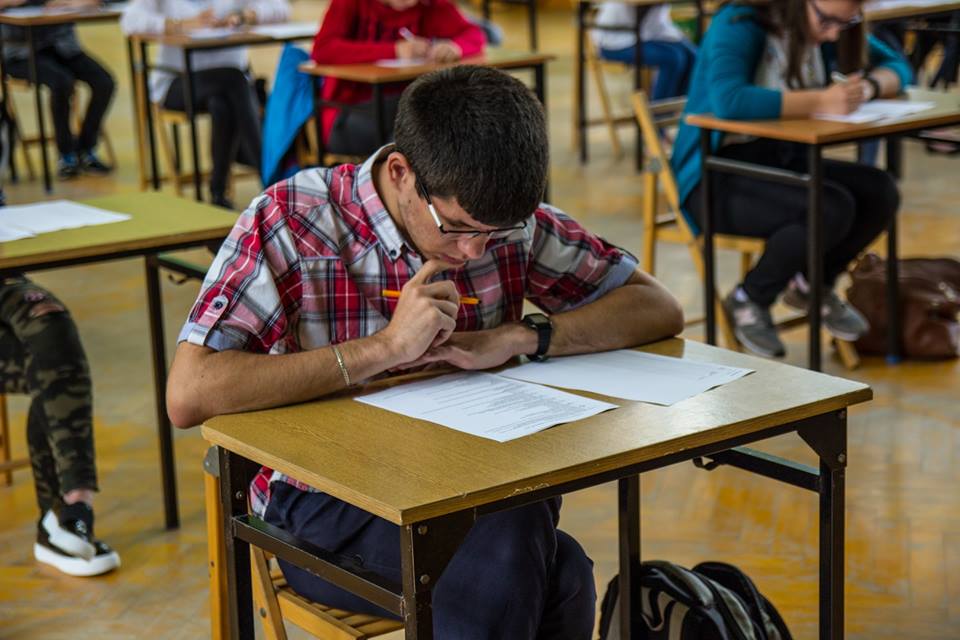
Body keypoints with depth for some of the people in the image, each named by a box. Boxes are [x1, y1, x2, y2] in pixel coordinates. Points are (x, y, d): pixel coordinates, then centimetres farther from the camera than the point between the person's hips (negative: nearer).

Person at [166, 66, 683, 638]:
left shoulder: (505, 219, -3)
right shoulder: (292, 222, -15)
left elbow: (659, 309, 1)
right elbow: (187, 396, -26)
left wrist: (515, 339, -16)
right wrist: (386, 347, -29)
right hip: (329, 505, -4)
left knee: (565, 578, -28)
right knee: (510, 540, -32)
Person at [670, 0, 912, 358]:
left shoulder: (829, 32, 3)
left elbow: (897, 67, 12)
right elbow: (728, 100, -36)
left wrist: (867, 86, -12)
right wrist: (820, 102, -36)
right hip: (715, 178, -7)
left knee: (880, 193, -16)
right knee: (832, 208, -30)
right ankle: (748, 301, -5)